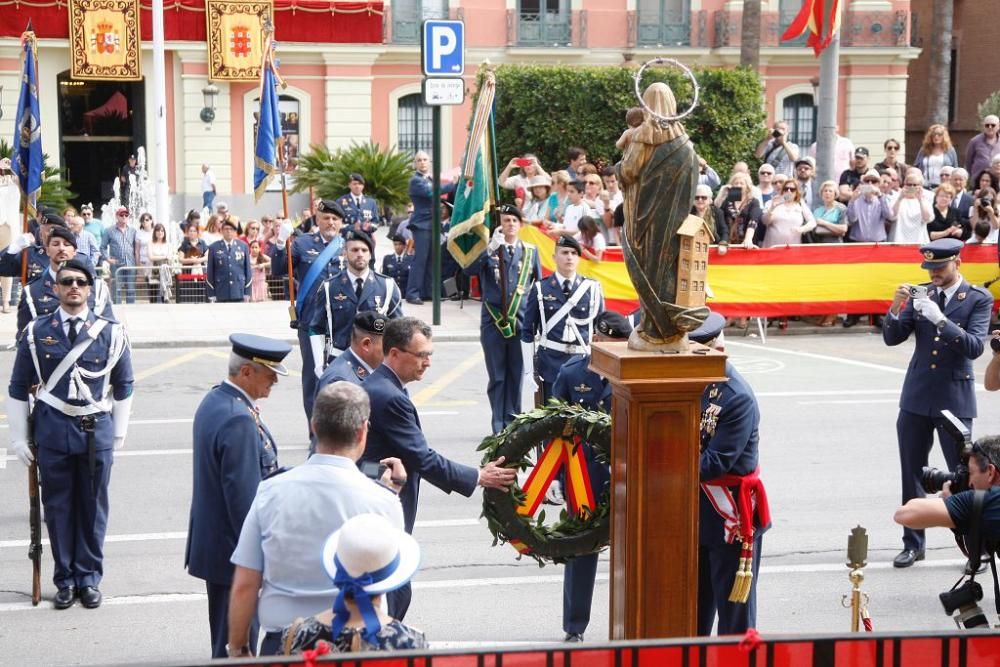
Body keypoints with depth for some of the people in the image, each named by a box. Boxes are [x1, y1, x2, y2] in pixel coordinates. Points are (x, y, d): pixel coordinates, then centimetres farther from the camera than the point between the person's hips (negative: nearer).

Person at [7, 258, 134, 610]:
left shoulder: (111, 333, 1)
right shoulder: (36, 333, 1)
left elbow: (123, 387, 9)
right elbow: (18, 389, 6)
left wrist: (119, 433, 9)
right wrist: (18, 438, 3)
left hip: (96, 429, 0)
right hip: (52, 431, 0)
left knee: (93, 507, 7)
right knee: (58, 507, 7)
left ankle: (89, 578, 19)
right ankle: (65, 580, 19)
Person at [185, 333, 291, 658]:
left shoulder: (214, 400, 7)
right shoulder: (238, 420, -25)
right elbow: (244, 497, -24)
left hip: (211, 543, 10)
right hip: (234, 549, -10)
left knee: (225, 640, 22)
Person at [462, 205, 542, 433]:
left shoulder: (530, 251, 9)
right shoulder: (488, 250, 3)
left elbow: (539, 284, 15)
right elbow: (468, 270, -14)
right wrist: (491, 249, -24)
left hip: (520, 322, 1)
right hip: (493, 322, -1)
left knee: (516, 375, 6)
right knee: (496, 377, 4)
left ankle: (513, 423, 15)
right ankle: (499, 427, 9)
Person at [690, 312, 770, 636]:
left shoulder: (738, 398, -22)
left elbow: (716, 462, -25)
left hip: (731, 514, -8)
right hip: (696, 507, 8)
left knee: (732, 601, 6)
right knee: (695, 598, 20)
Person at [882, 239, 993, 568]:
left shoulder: (979, 299, -4)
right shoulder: (922, 294, 6)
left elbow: (975, 346, -17)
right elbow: (892, 338, 2)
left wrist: (940, 319, -27)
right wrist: (896, 309, -16)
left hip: (954, 400, -4)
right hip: (917, 398, 4)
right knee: (912, 476, 9)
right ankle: (913, 544, 20)